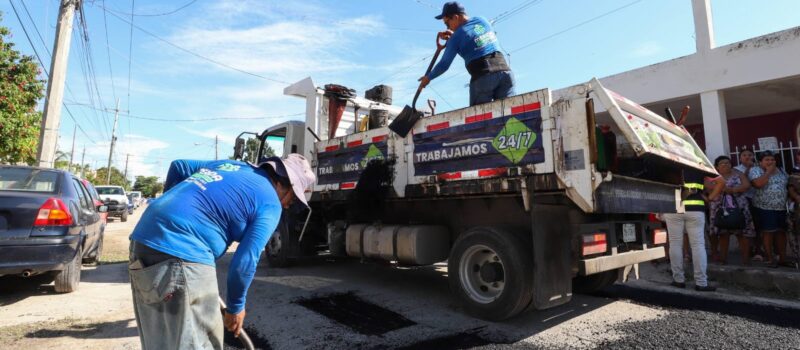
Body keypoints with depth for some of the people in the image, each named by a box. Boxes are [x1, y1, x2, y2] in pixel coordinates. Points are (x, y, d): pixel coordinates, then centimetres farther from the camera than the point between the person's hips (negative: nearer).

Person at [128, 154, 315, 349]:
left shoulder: (232, 165, 19)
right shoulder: (270, 204, -4)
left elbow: (178, 166, 26)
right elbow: (245, 261, -7)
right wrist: (236, 307, 9)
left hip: (144, 236, 9)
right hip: (180, 253, -9)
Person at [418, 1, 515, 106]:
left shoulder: (457, 36, -1)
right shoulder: (482, 20, 16)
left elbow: (444, 65, 5)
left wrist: (428, 77, 20)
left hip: (483, 77, -5)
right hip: (505, 71, 5)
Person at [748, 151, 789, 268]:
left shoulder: (780, 171, 14)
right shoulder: (755, 170, -6)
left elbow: (788, 185, 18)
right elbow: (758, 183, -22)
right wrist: (768, 171, -13)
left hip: (782, 208, 6)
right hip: (765, 208, -6)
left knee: (781, 232, 10)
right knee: (768, 232, -2)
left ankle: (783, 258, 19)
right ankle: (770, 258, 6)